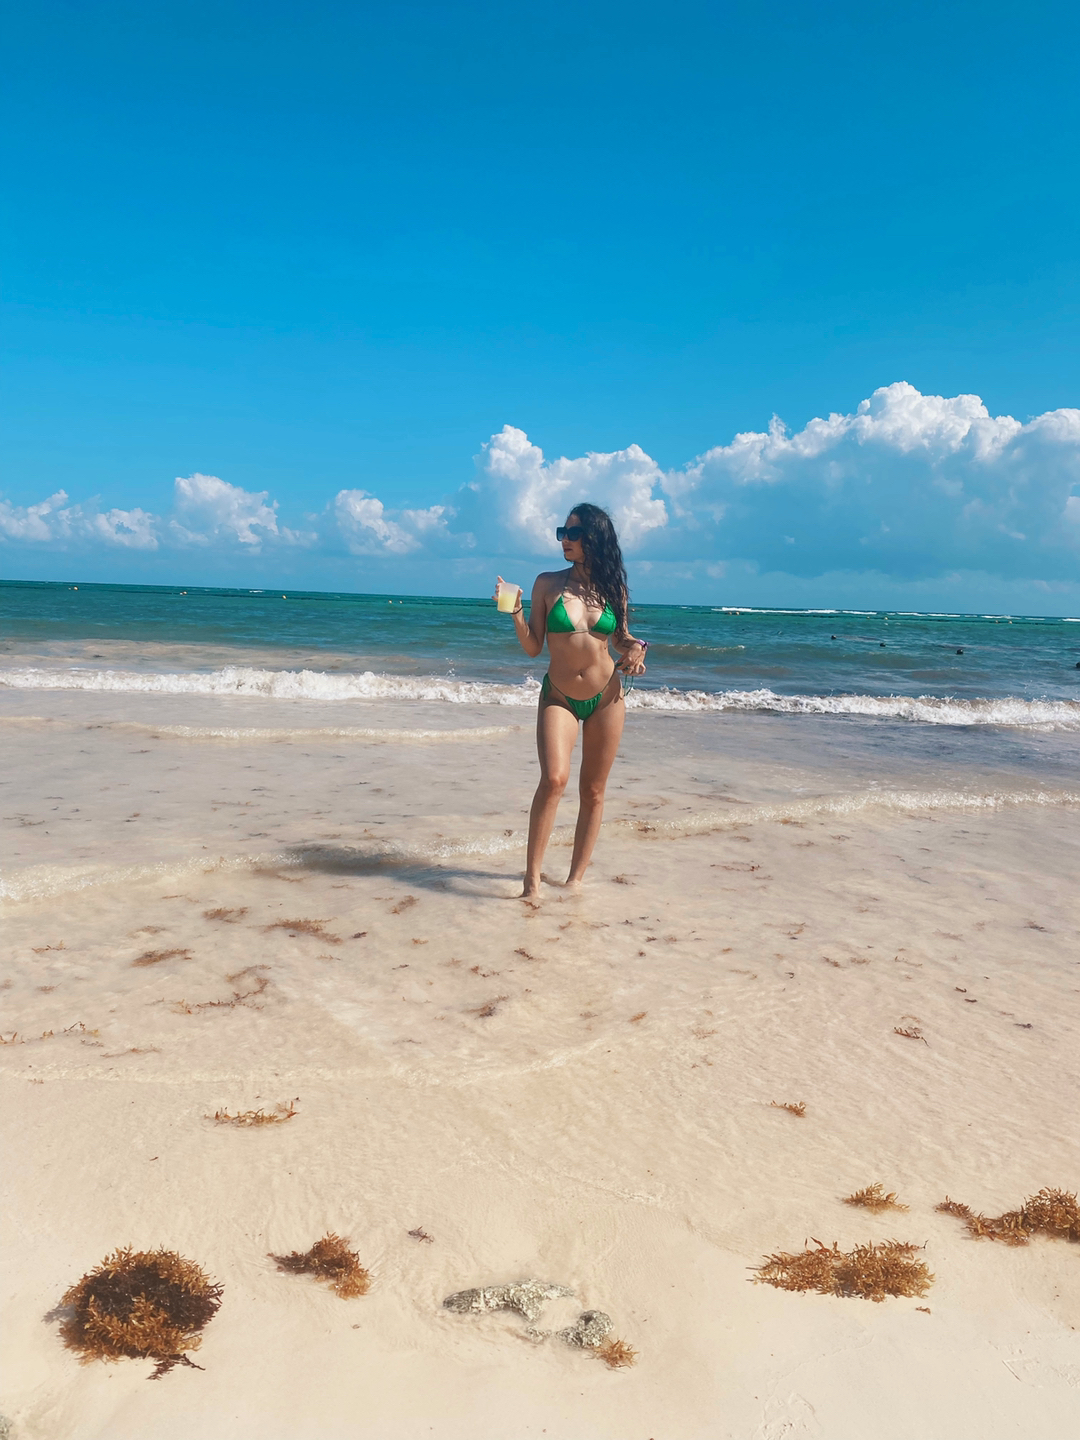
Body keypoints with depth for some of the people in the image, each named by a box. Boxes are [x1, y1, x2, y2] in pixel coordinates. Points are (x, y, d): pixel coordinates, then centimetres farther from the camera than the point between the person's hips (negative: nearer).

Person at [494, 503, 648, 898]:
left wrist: (635, 647, -5)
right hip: (558, 698, -2)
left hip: (606, 698, 2)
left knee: (593, 792, 7)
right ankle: (532, 877, -13)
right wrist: (516, 614, -18)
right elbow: (533, 647, -3)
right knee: (554, 779, -22)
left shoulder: (613, 588, 1)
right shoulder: (548, 583, -2)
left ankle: (576, 877, 21)